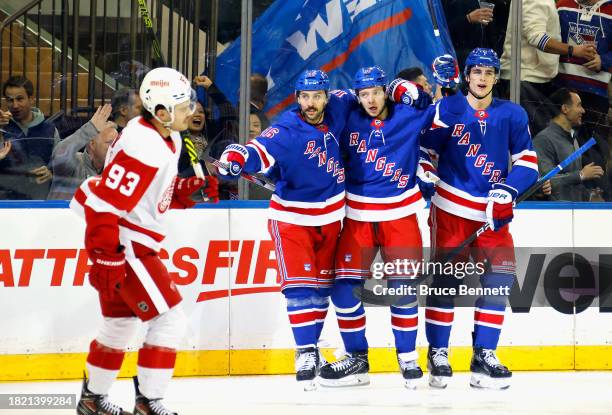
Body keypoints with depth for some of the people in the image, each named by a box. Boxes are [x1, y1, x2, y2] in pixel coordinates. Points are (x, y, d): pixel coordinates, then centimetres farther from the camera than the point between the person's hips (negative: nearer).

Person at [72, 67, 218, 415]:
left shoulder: (169, 139, 7)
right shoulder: (143, 147, -25)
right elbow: (104, 204, -26)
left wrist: (193, 189, -1)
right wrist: (106, 261, -26)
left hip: (136, 243, 11)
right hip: (122, 246, -11)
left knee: (122, 320, 21)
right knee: (170, 318, -10)